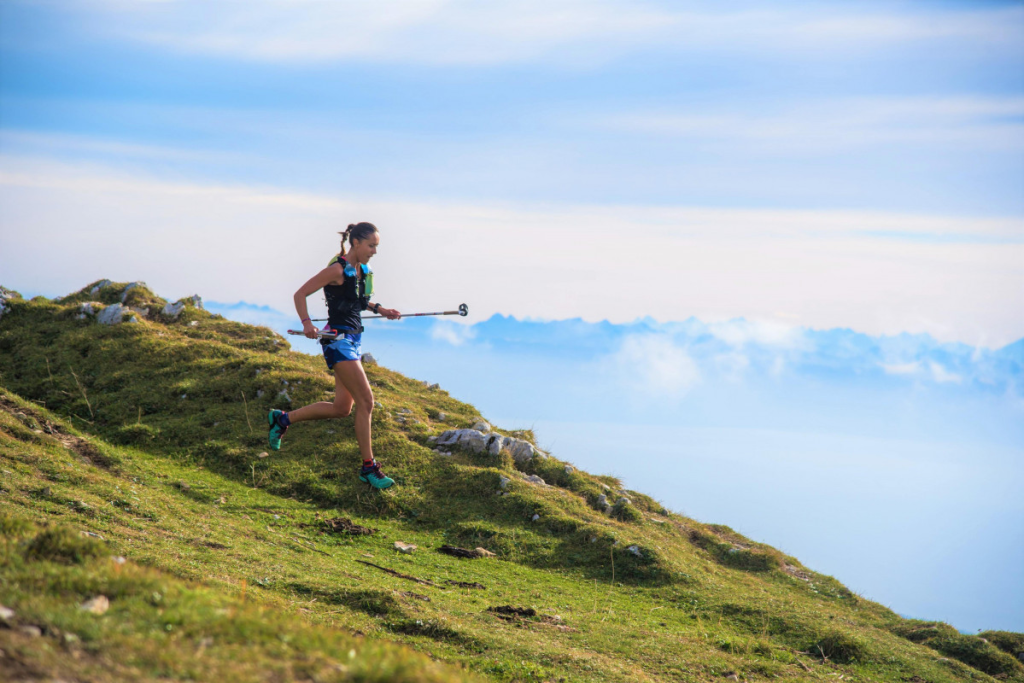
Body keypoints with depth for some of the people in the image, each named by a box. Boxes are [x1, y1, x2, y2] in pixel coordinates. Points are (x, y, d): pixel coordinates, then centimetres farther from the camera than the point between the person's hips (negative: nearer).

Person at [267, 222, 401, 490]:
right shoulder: (337, 270, -14)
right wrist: (307, 323, -23)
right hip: (338, 339, -9)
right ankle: (369, 468, -4)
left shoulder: (363, 270, 11)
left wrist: (378, 309, 14)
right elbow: (300, 294, -11)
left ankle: (282, 419, 26)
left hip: (353, 340, 9)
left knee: (342, 408, 11)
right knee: (365, 400, -12)